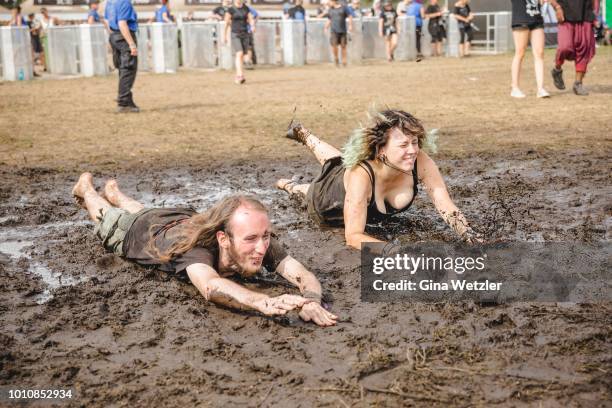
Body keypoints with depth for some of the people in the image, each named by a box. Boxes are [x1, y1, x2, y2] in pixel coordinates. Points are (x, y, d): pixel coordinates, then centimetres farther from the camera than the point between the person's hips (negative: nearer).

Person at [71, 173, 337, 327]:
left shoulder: (264, 245, -42)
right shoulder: (198, 246, -53)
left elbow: (303, 275, -53)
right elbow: (210, 286, -73)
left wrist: (312, 301, -76)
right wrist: (263, 302, -91)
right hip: (139, 232, -3)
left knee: (141, 212, 39)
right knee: (107, 220, 32)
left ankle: (114, 192, 68)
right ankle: (86, 188, 61)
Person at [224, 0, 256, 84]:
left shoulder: (246, 8, 6)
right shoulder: (231, 10, -5)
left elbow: (251, 20, 0)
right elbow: (226, 23, 0)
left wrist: (253, 26, -22)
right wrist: (225, 36, 3)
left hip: (245, 34, 4)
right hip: (235, 35, -4)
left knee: (242, 55, 8)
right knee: (239, 54, -20)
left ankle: (237, 76, 21)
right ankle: (241, 75, -27)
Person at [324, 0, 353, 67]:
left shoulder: (344, 8, 4)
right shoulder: (330, 10, 14)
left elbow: (350, 17, 1)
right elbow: (329, 20, 22)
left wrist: (350, 25, -10)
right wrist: (326, 28, 14)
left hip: (343, 31, -1)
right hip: (334, 31, 2)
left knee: (343, 46, 2)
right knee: (334, 45, -14)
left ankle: (344, 61, 12)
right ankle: (336, 58, 6)